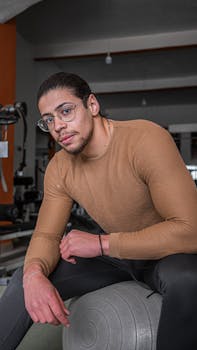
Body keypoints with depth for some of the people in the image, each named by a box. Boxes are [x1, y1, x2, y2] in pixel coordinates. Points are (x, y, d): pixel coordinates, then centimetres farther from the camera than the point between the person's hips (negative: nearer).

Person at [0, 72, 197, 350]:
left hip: (168, 253, -4)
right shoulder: (59, 168, -8)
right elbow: (46, 235, -5)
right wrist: (35, 273, -29)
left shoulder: (146, 139, -28)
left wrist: (101, 243, -29)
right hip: (112, 254, 5)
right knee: (26, 280, -9)